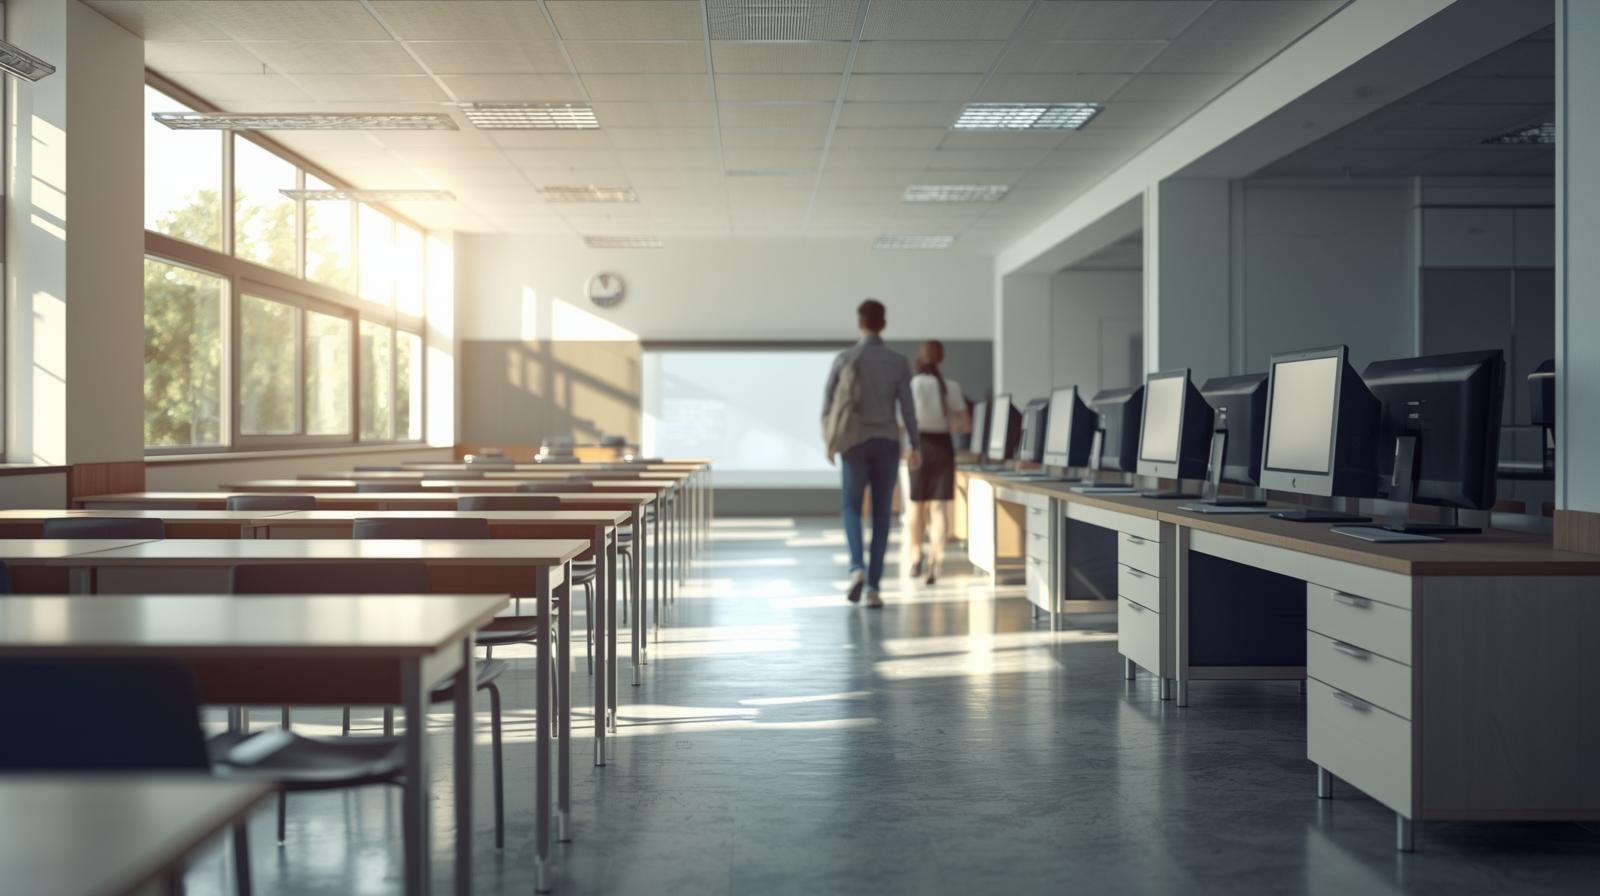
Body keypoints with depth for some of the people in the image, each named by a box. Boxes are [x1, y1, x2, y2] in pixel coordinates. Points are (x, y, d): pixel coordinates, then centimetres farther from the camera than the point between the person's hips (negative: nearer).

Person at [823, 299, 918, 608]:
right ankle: (873, 587, 3)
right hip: (887, 444, 1)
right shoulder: (898, 361, -1)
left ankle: (857, 567, -11)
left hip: (855, 443, -1)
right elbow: (907, 408, -3)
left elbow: (828, 403, -2)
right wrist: (914, 447, 7)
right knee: (881, 515, 8)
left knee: (852, 507, 14)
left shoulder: (845, 358, -4)